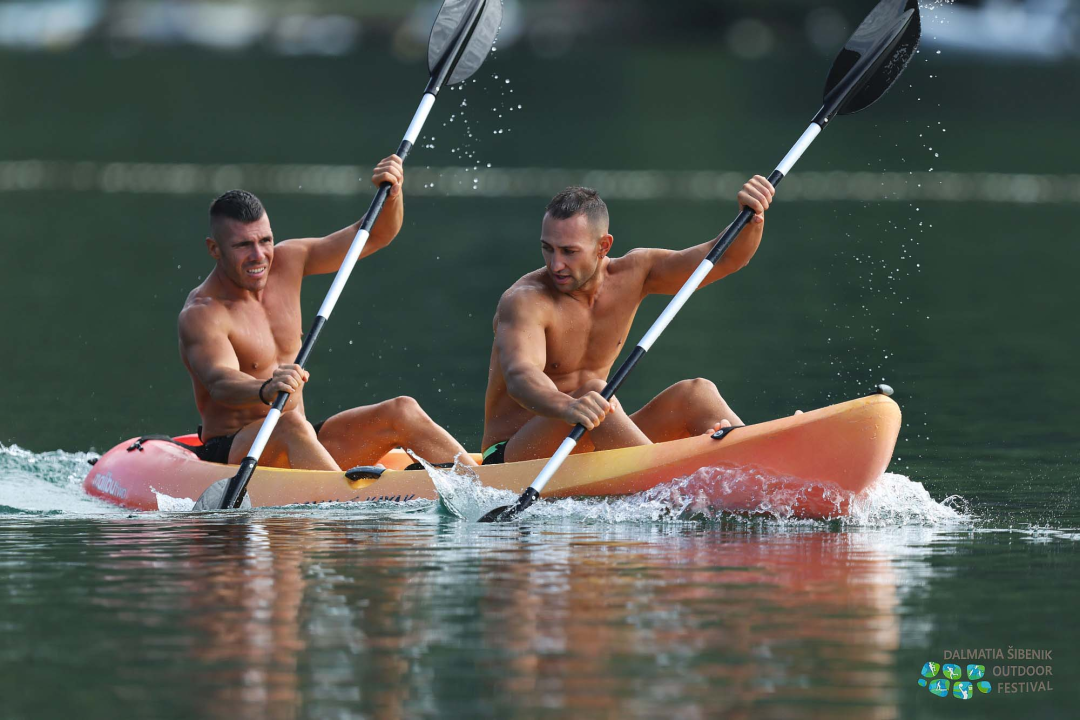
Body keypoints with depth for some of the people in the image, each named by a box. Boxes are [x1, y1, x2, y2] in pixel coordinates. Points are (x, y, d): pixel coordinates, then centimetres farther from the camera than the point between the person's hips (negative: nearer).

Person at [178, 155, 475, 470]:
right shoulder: (202, 314, -14)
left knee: (402, 412, -11)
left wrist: (392, 195, -13)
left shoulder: (285, 263, 7)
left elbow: (373, 236, 9)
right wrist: (265, 391, -55)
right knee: (291, 425, -38)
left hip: (298, 445, 7)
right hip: (230, 451, -7)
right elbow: (219, 382, -33)